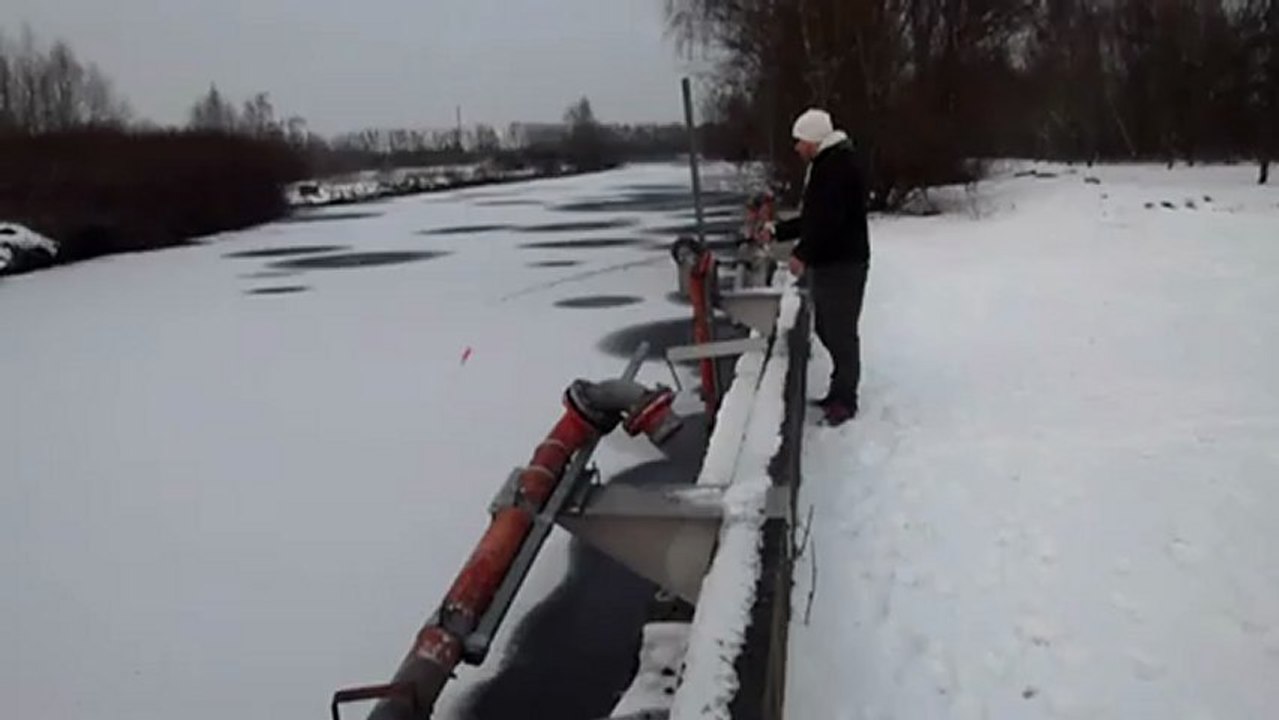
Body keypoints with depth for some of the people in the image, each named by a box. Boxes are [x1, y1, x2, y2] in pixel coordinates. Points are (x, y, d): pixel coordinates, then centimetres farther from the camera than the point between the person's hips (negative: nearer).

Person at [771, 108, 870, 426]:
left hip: (843, 265, -11)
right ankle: (840, 390, 26)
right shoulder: (823, 165, 18)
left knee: (841, 333, -6)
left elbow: (829, 219, -24)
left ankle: (845, 400, 2)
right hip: (825, 263, 11)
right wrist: (777, 231, 20)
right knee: (827, 330, 15)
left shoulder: (840, 165, -15)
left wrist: (802, 254, -21)